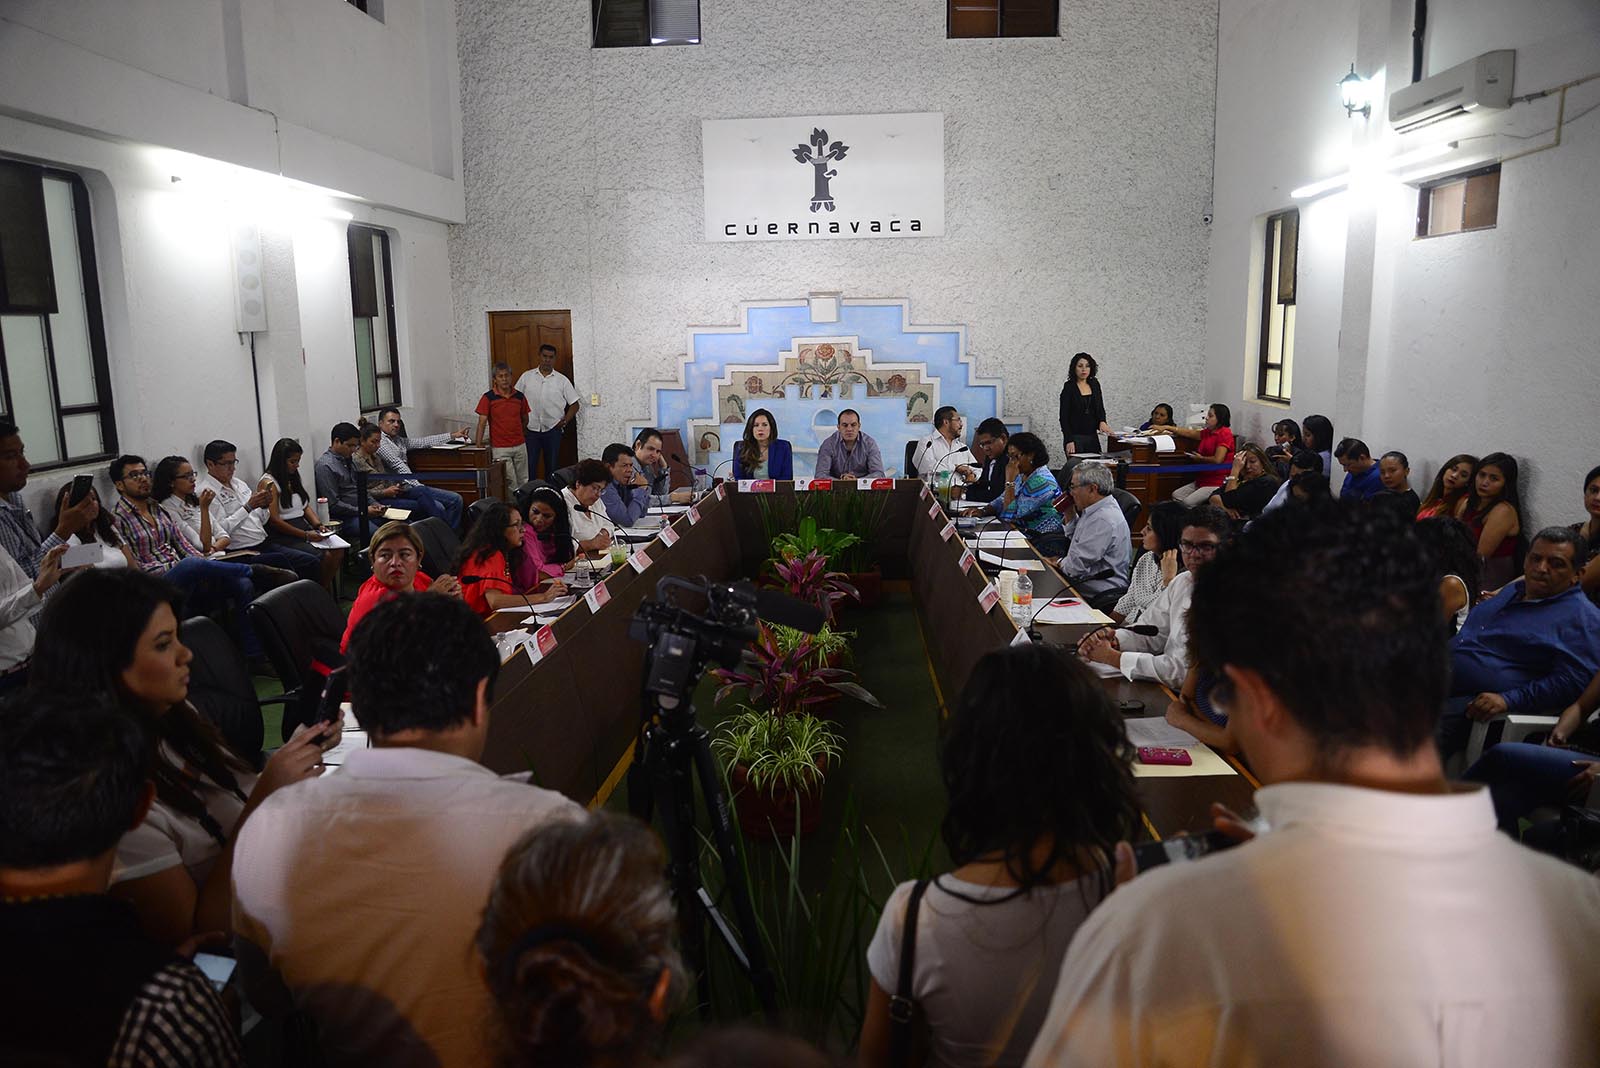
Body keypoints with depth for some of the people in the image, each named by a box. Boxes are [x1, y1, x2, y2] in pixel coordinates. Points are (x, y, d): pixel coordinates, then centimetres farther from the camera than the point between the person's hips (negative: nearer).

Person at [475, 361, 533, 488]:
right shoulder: (488, 397, -6)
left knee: (523, 482, 10)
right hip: (500, 448, -4)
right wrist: (478, 447, -15)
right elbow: (482, 423, -9)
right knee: (510, 485, -5)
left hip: (520, 446, 4)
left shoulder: (520, 396, 4)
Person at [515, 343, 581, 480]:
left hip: (553, 430, 0)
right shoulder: (526, 377, 5)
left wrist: (565, 420, -7)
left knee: (551, 466, 7)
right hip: (531, 429, 0)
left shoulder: (562, 380, 3)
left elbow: (574, 404, 6)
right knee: (529, 466, -1)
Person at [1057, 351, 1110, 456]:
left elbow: (1100, 408, 11)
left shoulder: (1095, 385, 9)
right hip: (1075, 438, -5)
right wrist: (1069, 441, -18)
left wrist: (1102, 421, -12)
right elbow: (1064, 416, -10)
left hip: (1092, 437, 5)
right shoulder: (1069, 387, -7)